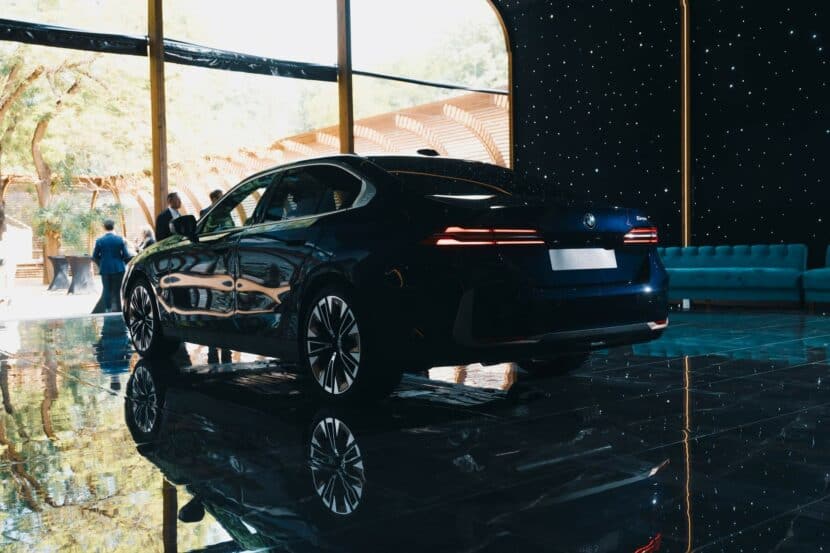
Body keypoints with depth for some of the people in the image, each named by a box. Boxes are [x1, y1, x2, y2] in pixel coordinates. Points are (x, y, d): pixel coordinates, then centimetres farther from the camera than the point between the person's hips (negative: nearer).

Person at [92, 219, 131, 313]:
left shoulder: (99, 241, -5)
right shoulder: (120, 239, -7)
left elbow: (95, 256, -1)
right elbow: (126, 255, -8)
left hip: (105, 269, 1)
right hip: (118, 269, -1)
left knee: (107, 290, 9)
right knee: (116, 291, 4)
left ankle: (108, 309, 8)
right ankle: (117, 310, 3)